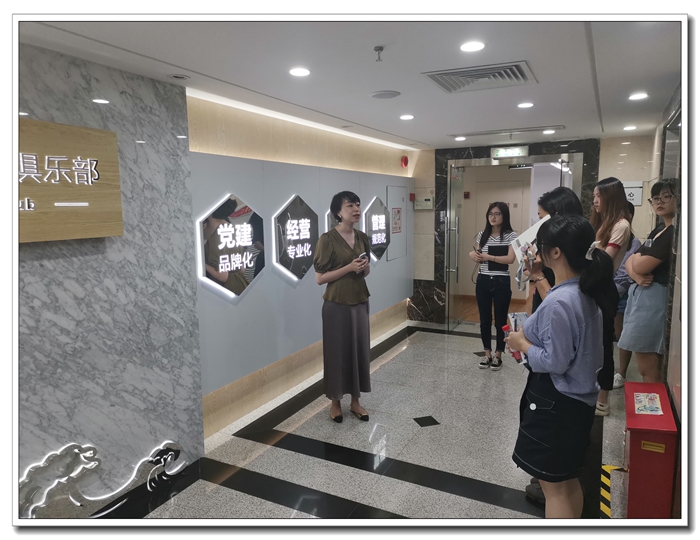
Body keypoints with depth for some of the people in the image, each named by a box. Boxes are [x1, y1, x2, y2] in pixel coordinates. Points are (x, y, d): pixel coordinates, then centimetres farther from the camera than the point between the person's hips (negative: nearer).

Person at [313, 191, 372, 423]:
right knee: (337, 351, 5)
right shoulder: (328, 239, -13)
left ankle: (355, 401, 26)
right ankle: (335, 402, 23)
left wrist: (365, 267, -7)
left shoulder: (362, 237, 5)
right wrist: (349, 267, -21)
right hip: (337, 304, -6)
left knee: (360, 349, 11)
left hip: (360, 302, 6)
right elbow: (320, 278, -13)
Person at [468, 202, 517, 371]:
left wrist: (488, 257, -17)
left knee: (500, 320, 7)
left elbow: (510, 259, -17)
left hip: (501, 282, -4)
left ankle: (498, 355, 20)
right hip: (483, 281, 4)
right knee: (484, 319, 10)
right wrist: (473, 255, -10)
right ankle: (487, 354, 24)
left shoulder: (511, 236, -6)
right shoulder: (482, 235, 7)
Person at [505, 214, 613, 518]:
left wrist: (522, 343, -10)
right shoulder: (586, 292, 3)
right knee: (568, 479, 24)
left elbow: (554, 362, -24)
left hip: (556, 403, -9)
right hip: (578, 399, 9)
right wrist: (532, 333, 7)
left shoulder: (559, 302, -27)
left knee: (554, 486, 8)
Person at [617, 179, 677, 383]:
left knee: (648, 371, -2)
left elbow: (641, 265, -19)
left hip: (653, 298, -10)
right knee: (648, 368, 16)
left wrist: (638, 258, 4)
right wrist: (637, 275, -11)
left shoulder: (674, 232, -14)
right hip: (640, 294, 10)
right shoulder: (658, 230, 17)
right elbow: (630, 263, 11)